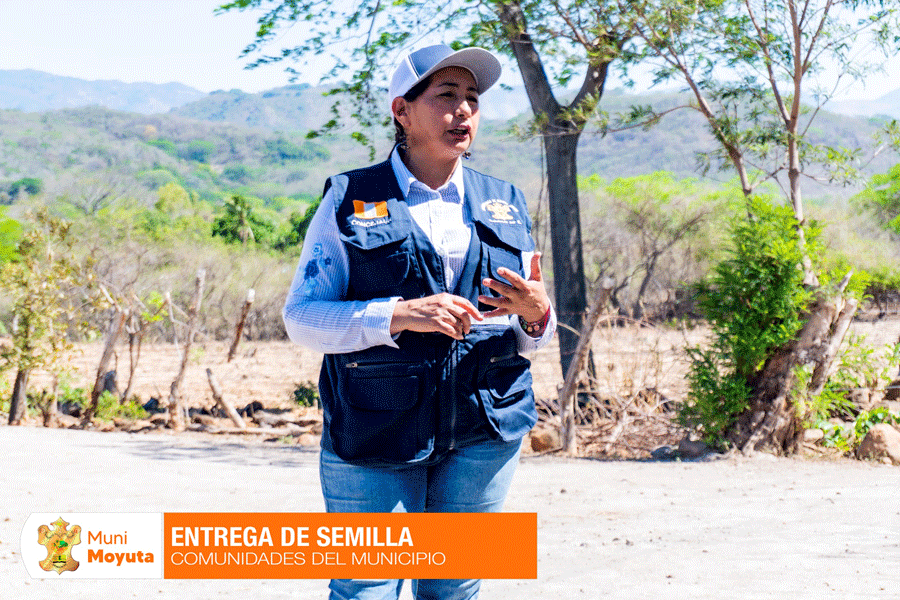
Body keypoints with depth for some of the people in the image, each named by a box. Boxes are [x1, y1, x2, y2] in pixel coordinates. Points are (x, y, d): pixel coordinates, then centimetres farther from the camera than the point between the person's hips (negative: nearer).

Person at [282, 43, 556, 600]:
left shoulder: (505, 205, 12)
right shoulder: (350, 201, 1)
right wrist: (399, 315, -20)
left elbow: (528, 338, 16)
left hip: (485, 430, 4)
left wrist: (537, 317, -8)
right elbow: (302, 317, -5)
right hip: (374, 432, -3)